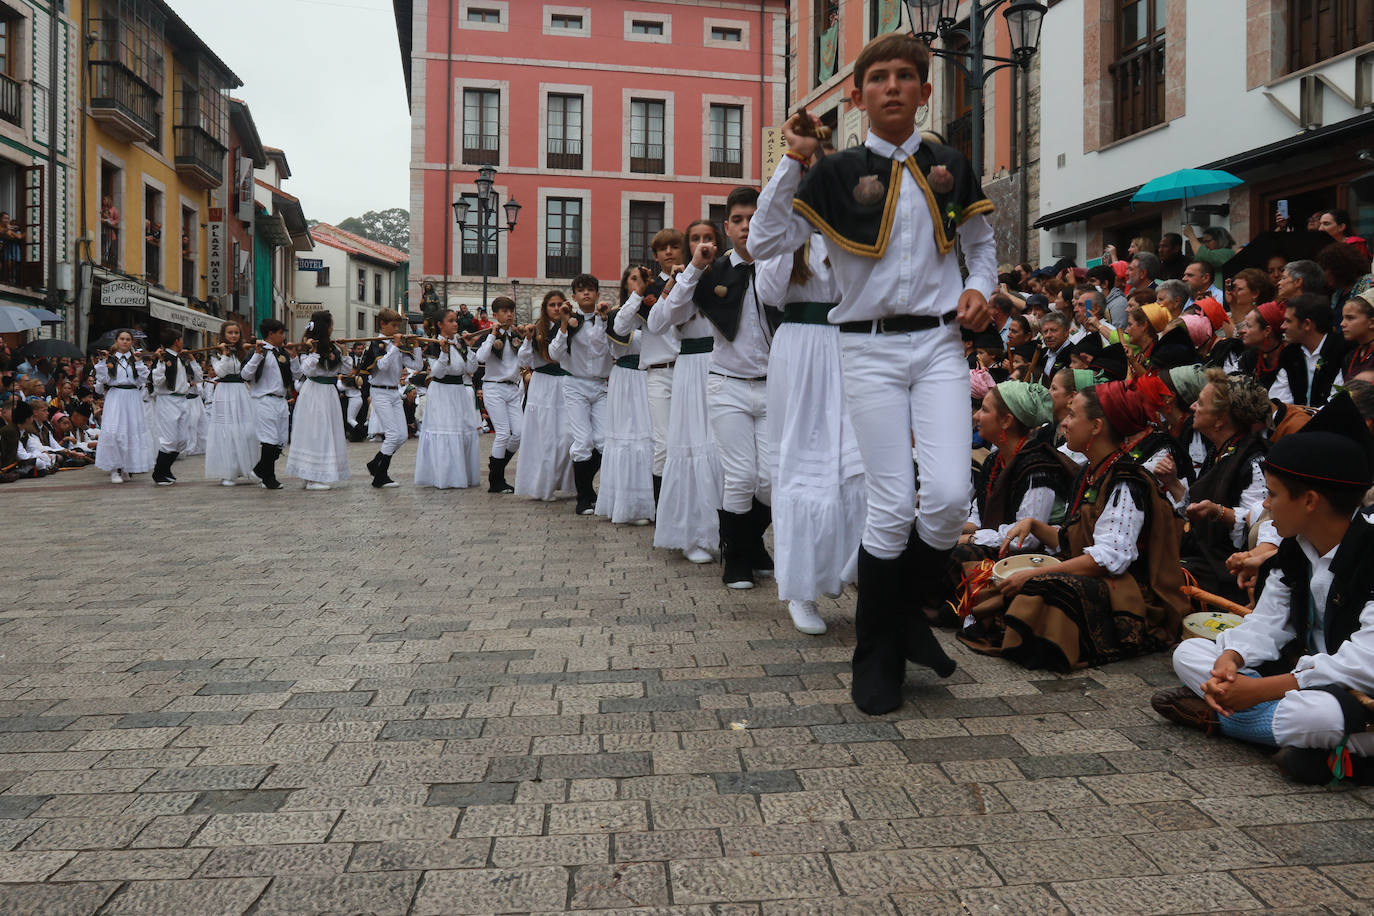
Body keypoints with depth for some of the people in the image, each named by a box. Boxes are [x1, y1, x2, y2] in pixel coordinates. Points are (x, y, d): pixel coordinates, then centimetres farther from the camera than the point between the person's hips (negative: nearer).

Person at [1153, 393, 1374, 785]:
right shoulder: (1294, 551, 6)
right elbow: (1267, 623, 3)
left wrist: (1260, 688, -29)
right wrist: (1229, 662, -20)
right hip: (1304, 671, 8)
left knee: (1317, 714, -43)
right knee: (1188, 653, 0)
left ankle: (1215, 715, -17)